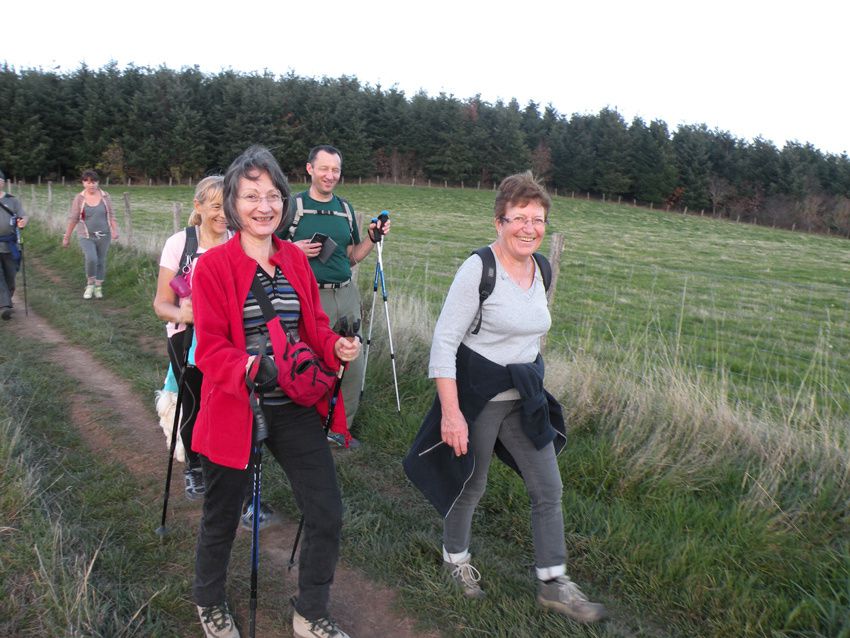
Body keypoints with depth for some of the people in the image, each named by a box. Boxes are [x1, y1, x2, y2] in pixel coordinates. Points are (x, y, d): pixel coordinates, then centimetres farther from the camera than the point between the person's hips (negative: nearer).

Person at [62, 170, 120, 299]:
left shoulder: (105, 196, -1)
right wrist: (66, 237, 3)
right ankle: (90, 284, 3)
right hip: (86, 236, -2)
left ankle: (98, 288, 27)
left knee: (101, 261, 9)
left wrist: (115, 230, -15)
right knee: (91, 259, -21)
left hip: (103, 236, 2)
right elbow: (73, 219, -1)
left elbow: (111, 215, 1)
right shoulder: (79, 198, -5)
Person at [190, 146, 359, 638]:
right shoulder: (213, 266, -10)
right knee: (222, 517, 17)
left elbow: (314, 326, 9)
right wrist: (250, 368, -33)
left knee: (328, 514, 6)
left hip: (296, 408, 4)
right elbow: (211, 347, -13)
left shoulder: (296, 259, 4)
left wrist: (337, 347, -12)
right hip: (236, 409, -4)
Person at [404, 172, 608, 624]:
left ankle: (553, 584, 26)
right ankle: (455, 557, 40)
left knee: (549, 490, 9)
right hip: (477, 397, -6)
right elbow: (444, 341, -20)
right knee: (470, 485, 12)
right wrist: (451, 412, -24)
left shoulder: (541, 269, 3)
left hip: (525, 398, 7)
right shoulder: (478, 269, -18)